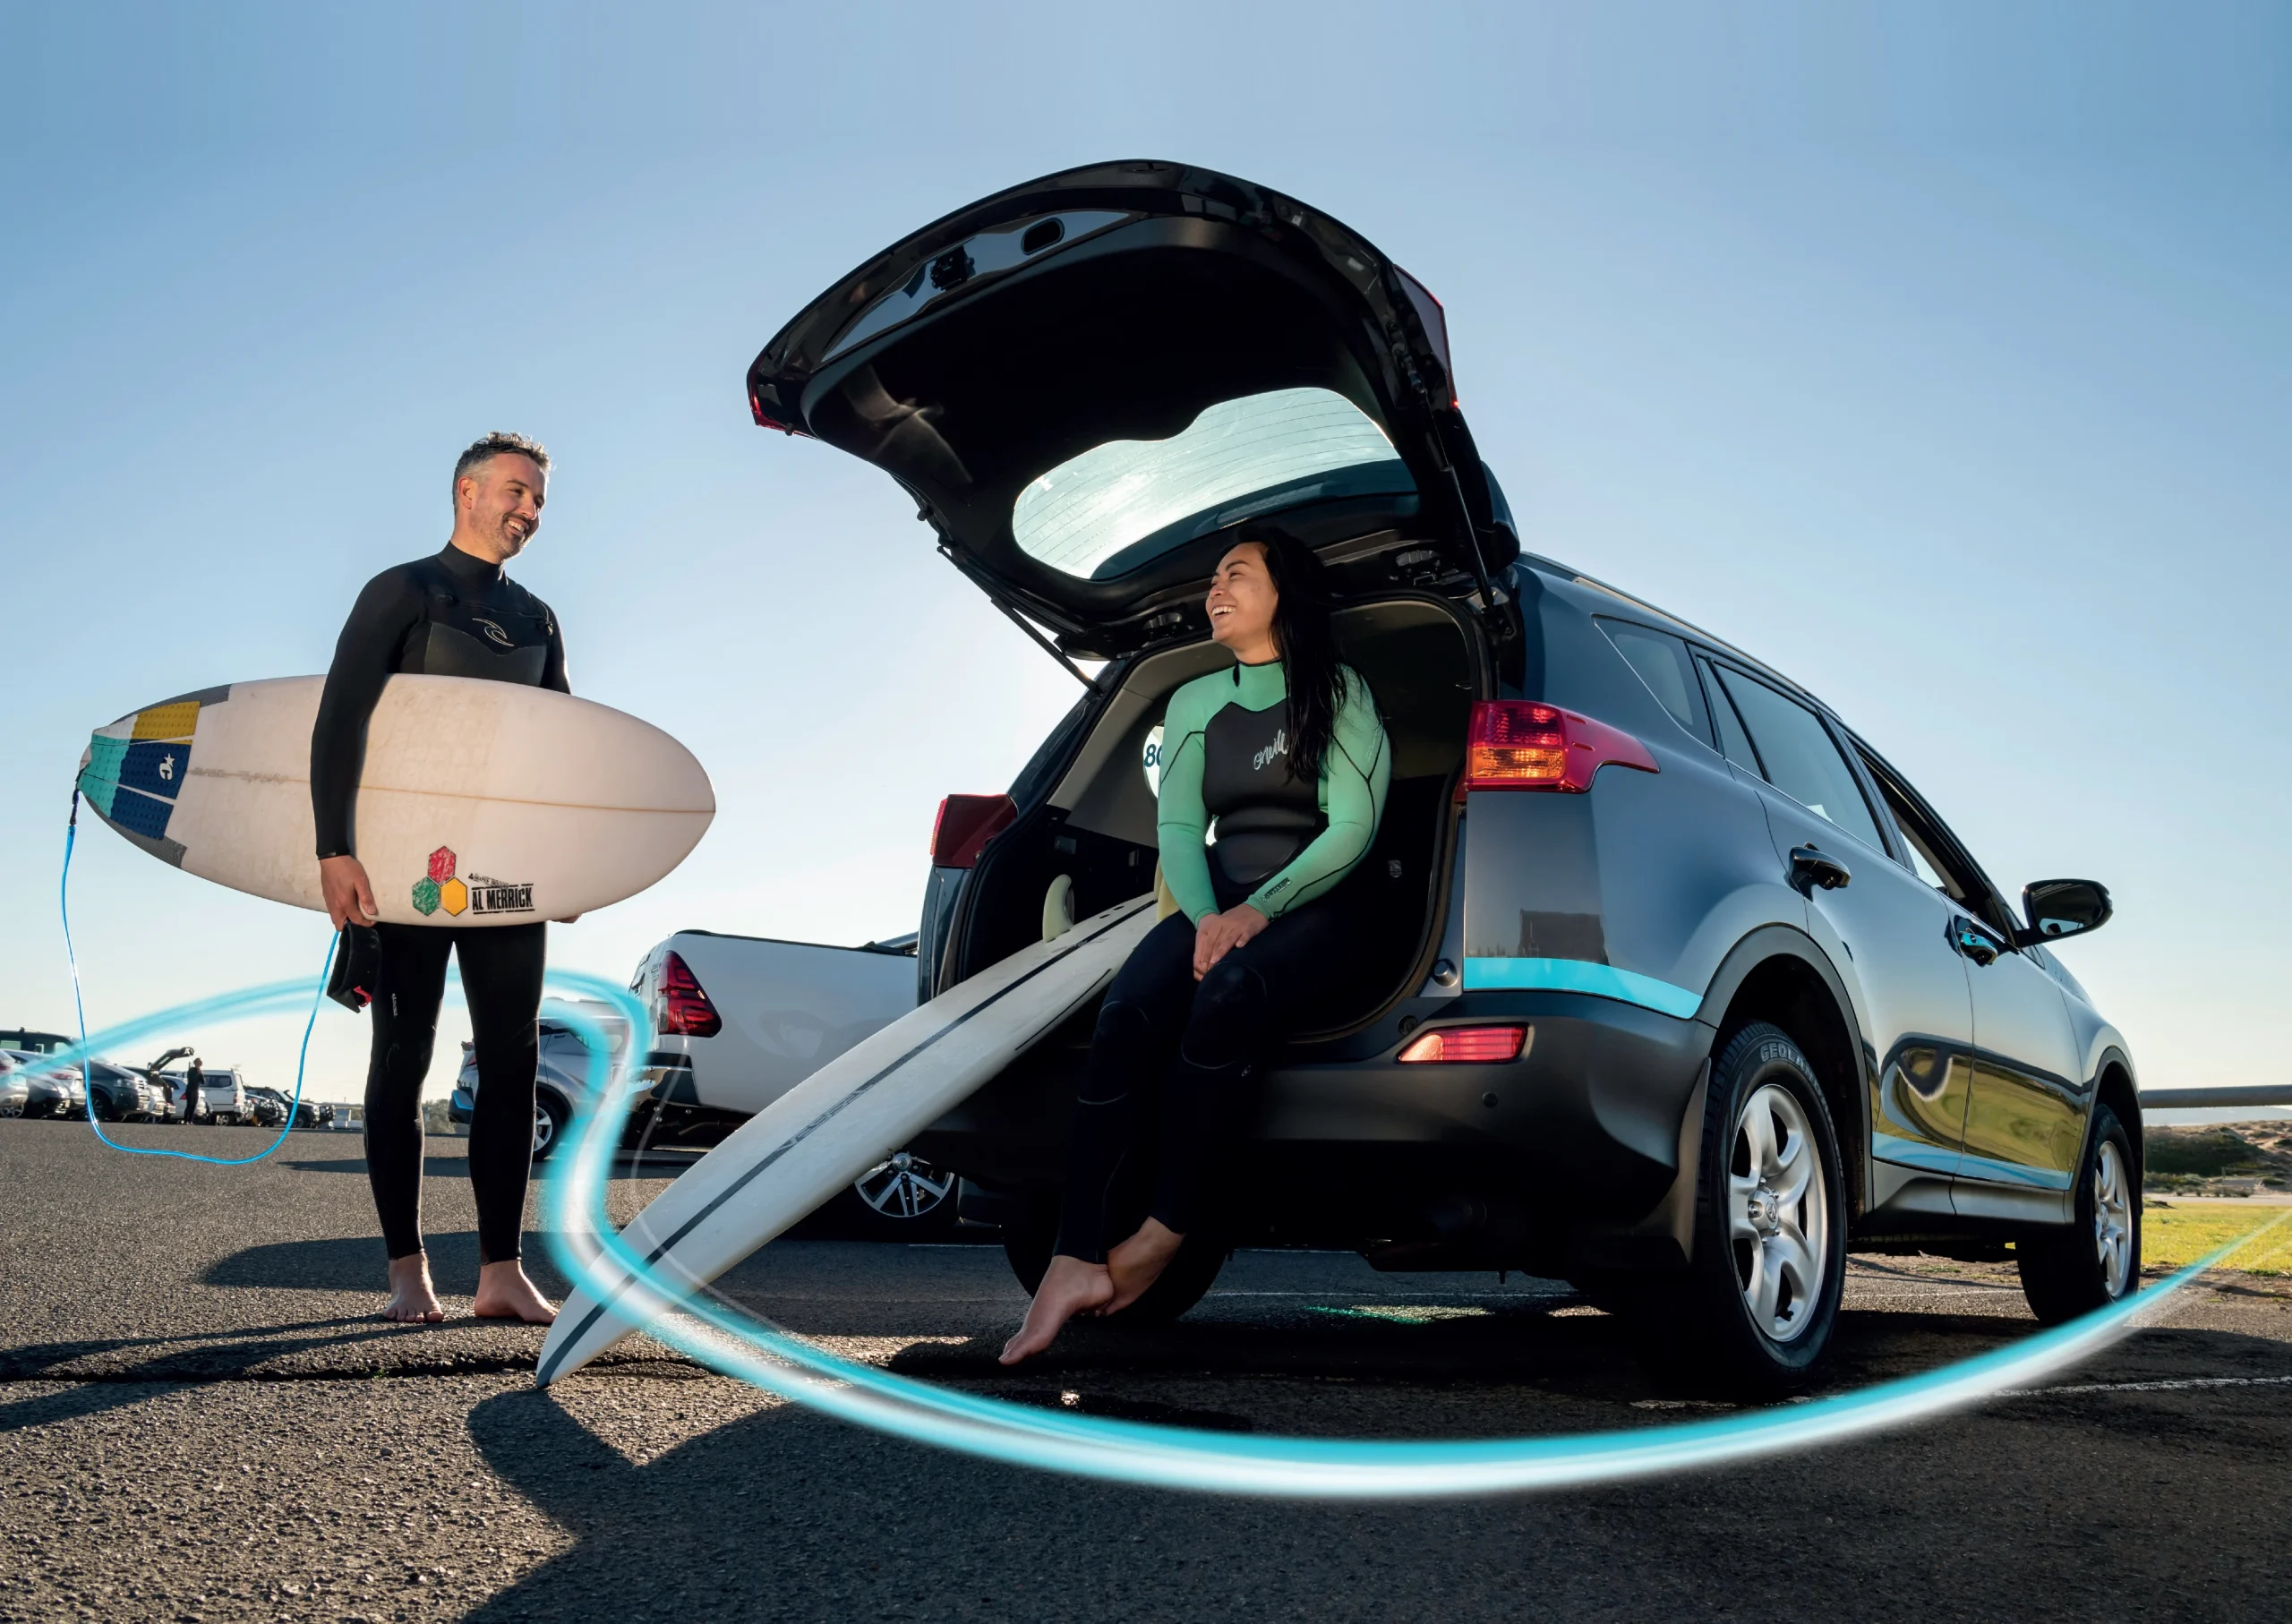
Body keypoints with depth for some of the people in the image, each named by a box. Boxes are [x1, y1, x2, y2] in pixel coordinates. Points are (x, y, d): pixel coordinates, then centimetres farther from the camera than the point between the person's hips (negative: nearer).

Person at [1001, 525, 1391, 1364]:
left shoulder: (1339, 691, 7)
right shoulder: (1193, 702, 20)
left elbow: (1353, 824, -4)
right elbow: (1177, 828, 10)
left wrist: (1260, 910, -17)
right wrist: (1204, 916, -11)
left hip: (1312, 909, -3)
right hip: (1216, 904, 3)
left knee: (1223, 1002, -37)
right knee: (1127, 1012, -30)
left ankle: (1161, 1234, -29)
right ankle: (1074, 1260, -38)